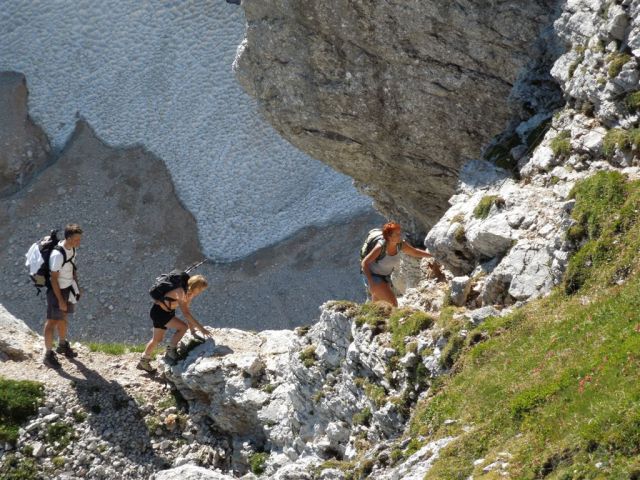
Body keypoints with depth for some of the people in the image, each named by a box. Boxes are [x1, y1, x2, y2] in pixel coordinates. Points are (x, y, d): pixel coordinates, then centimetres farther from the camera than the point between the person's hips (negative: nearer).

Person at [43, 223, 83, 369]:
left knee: (63, 317, 23)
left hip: (68, 288, 8)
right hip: (57, 290, -8)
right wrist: (60, 300, -22)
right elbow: (54, 278, -25)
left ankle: (62, 345, 41)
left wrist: (76, 285, 16)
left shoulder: (72, 248, -5)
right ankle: (48, 354, 4)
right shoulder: (57, 254, -30)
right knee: (52, 321, -1)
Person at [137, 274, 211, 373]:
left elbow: (187, 312, 6)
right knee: (182, 327, -20)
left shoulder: (189, 293, -2)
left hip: (167, 312, 9)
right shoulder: (180, 292, -31)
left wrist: (192, 328, 4)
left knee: (157, 339, 18)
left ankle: (143, 361, 34)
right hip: (158, 312, -9)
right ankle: (171, 351, -6)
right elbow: (186, 313, -36)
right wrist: (201, 329, -36)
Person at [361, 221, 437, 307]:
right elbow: (364, 263, -25)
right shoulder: (380, 247, -29)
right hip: (373, 277, -7)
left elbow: (415, 252, 6)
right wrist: (370, 282, -32)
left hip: (385, 278, 7)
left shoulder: (401, 245, -12)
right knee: (392, 302, -21)